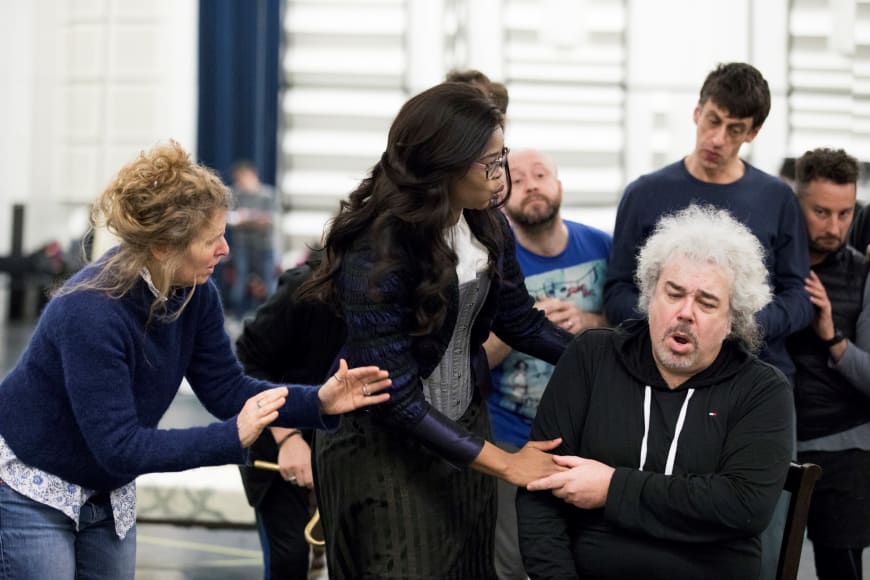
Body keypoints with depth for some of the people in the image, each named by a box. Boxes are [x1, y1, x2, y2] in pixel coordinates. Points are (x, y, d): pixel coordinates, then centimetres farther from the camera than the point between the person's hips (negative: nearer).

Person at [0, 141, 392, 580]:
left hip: (107, 490, 7)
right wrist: (233, 437, -37)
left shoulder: (195, 295, -10)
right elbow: (119, 447, -32)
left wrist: (318, 403, -17)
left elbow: (227, 390, -3)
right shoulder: (90, 313, -33)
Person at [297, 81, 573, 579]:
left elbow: (521, 322, 7)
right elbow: (394, 397, -27)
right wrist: (502, 463, -23)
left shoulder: (487, 225, -5)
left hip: (463, 425, 7)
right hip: (381, 444, -7)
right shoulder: (376, 252, -27)